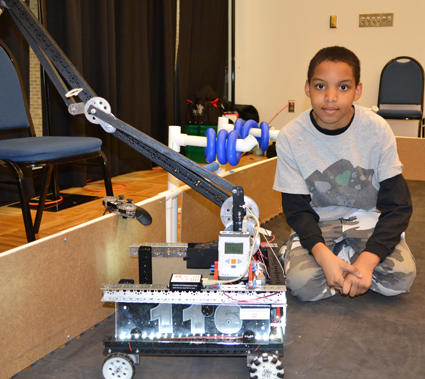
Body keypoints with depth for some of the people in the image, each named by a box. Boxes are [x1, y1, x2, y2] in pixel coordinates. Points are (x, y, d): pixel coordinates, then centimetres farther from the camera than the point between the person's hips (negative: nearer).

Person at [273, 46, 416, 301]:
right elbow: (297, 209, -10)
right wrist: (323, 255, -30)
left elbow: (397, 205, -13)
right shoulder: (290, 138, -15)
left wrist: (367, 260, -28)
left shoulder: (376, 129, -15)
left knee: (400, 278, -24)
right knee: (302, 283, -27)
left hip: (368, 218, 1)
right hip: (318, 223, -1)